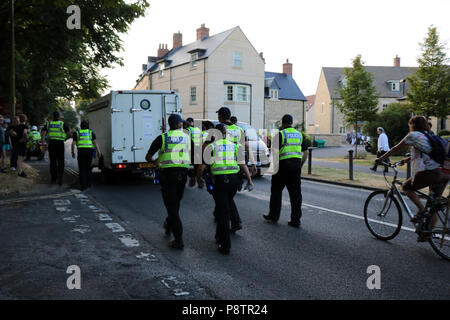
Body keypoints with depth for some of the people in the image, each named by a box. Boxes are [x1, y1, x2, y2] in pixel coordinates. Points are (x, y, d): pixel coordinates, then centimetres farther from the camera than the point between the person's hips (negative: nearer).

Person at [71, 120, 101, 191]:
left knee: (82, 169, 1)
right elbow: (95, 143, -1)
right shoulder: (91, 133, 10)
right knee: (88, 167, 17)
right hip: (89, 151, 1)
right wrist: (99, 151, -2)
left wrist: (73, 152, 16)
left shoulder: (77, 133, 11)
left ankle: (83, 186, -5)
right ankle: (89, 183, 18)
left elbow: (73, 143, 6)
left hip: (81, 151, -1)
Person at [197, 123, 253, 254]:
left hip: (219, 179, -3)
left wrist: (198, 177, 18)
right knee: (228, 203, 24)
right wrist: (249, 180, 8)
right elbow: (243, 165, 6)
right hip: (234, 179, 3)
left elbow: (202, 166, 2)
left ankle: (225, 246, 6)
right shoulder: (235, 146, 14)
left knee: (222, 211, 2)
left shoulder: (211, 146, 6)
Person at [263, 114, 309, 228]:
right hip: (296, 165, 5)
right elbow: (306, 152, 13)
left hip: (283, 165, -5)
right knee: (296, 193, 6)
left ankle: (274, 216, 19)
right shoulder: (299, 134, 12)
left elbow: (275, 151, -13)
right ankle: (296, 220, 6)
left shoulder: (281, 134, -6)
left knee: (276, 191, 10)